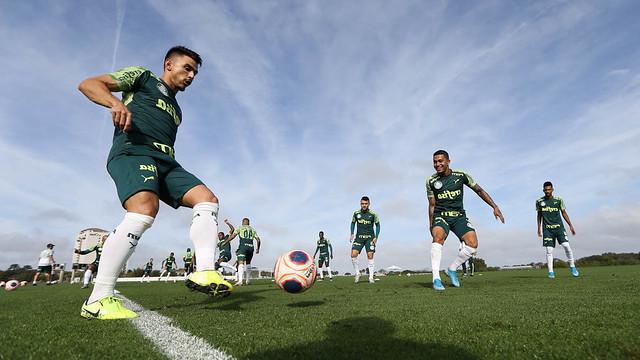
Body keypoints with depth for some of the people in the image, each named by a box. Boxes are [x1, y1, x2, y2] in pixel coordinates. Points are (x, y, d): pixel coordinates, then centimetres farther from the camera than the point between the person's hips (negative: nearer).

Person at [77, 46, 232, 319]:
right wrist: (116, 103, -15)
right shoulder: (142, 76, 16)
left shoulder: (175, 109, 35)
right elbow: (88, 84, 6)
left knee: (207, 199, -12)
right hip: (134, 152, -7)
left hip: (165, 161, 8)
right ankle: (98, 300, -24)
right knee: (145, 210, -31)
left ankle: (204, 273, -24)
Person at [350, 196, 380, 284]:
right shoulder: (356, 213, -1)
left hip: (370, 237, -1)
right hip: (359, 237, 2)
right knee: (353, 254, -12)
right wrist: (352, 234, 3)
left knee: (370, 256, -6)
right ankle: (357, 274, 6)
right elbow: (353, 223, 15)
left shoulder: (373, 214, -6)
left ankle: (371, 277, 3)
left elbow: (377, 225, 5)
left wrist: (376, 237, -4)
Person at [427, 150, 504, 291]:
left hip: (459, 216, 2)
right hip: (441, 215, -1)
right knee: (438, 237, -32)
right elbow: (432, 205, 5)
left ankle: (452, 269, 7)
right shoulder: (431, 181, -2)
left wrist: (495, 207, 2)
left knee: (472, 244, -18)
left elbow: (479, 190, 7)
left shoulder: (461, 175, -3)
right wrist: (431, 225, 5)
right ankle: (436, 278, -29)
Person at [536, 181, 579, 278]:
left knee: (566, 245, -12)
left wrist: (570, 225, 6)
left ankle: (572, 267, 8)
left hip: (559, 227, 0)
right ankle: (550, 272, 2)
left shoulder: (558, 200, 2)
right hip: (547, 229, 0)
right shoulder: (539, 201, 2)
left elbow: (564, 213, 9)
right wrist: (539, 228, 11)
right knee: (549, 250, -3)